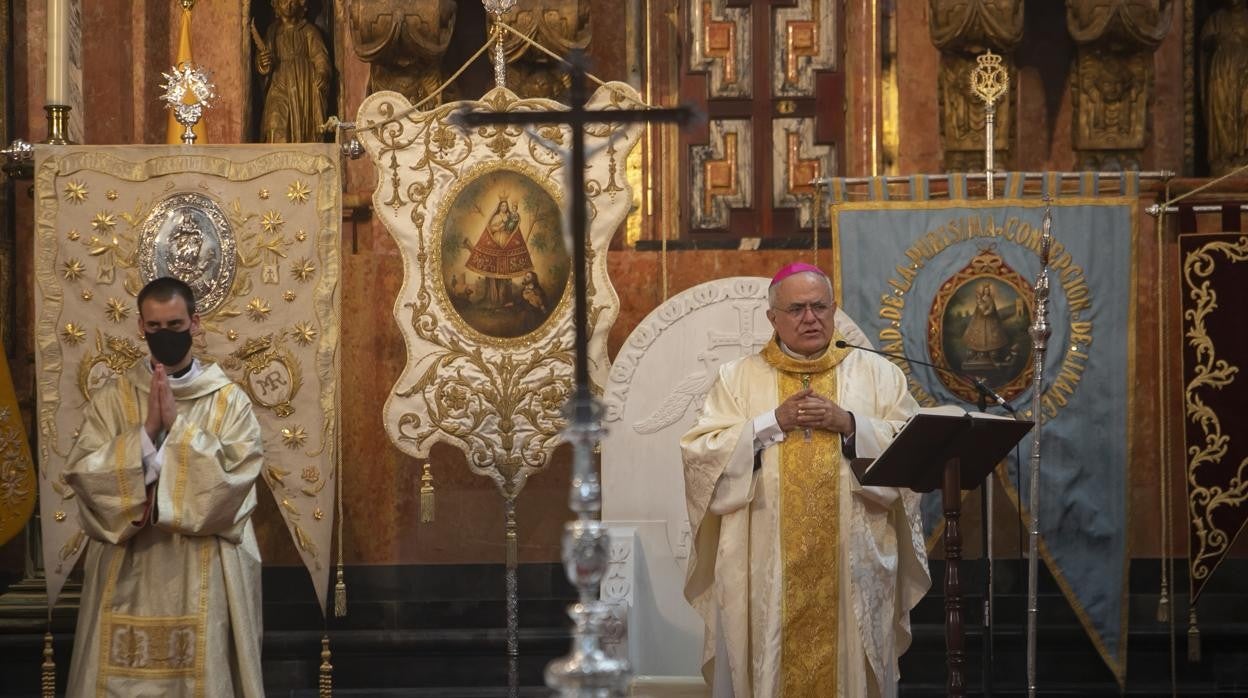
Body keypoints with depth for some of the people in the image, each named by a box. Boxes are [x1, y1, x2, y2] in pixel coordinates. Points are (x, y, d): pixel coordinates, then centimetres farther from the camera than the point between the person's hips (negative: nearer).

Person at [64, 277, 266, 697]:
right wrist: (146, 430, -15)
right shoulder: (111, 398, 4)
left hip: (205, 572, -1)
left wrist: (177, 423, -15)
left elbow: (237, 473, -13)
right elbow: (82, 473, -7)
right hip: (128, 572, 1)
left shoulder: (229, 399, 1)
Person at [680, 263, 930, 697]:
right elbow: (700, 456, -3)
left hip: (853, 562, 0)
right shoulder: (738, 378, 7)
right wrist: (772, 424, -10)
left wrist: (849, 425, -13)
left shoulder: (877, 374, 8)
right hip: (765, 566, 0)